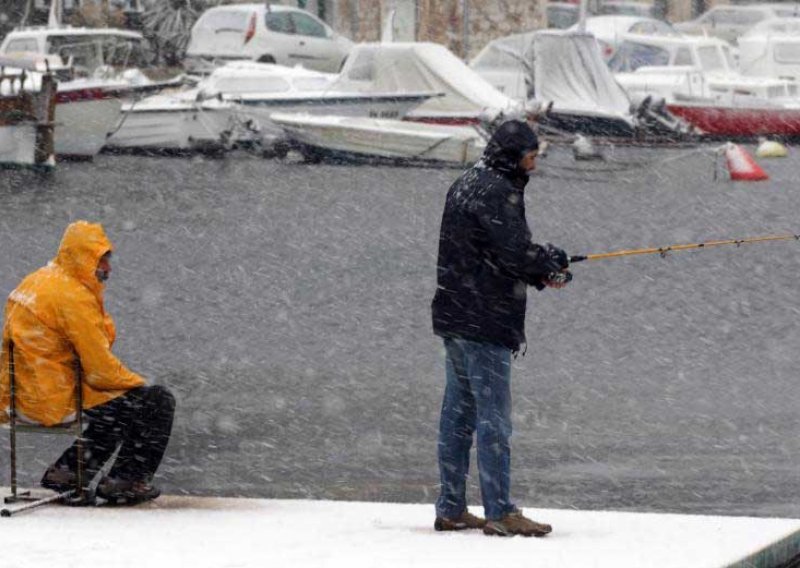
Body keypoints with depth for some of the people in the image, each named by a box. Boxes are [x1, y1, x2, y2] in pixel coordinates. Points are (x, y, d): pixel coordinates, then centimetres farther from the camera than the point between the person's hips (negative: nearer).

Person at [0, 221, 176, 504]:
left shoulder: (37, 282, 12)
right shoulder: (74, 296, -19)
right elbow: (100, 369, -17)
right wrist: (138, 383, -1)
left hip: (24, 397, 10)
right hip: (55, 401, -10)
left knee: (119, 404, 29)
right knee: (157, 402, -3)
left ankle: (66, 470, 24)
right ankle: (124, 481, 7)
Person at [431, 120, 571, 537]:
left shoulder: (466, 185, 17)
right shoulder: (495, 191, -16)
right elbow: (515, 252, -20)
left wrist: (541, 269, 6)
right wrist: (552, 266, -2)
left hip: (455, 315, 10)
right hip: (484, 320, -10)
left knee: (459, 410, 12)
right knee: (492, 413, -8)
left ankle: (451, 509, 16)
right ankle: (499, 512, -8)